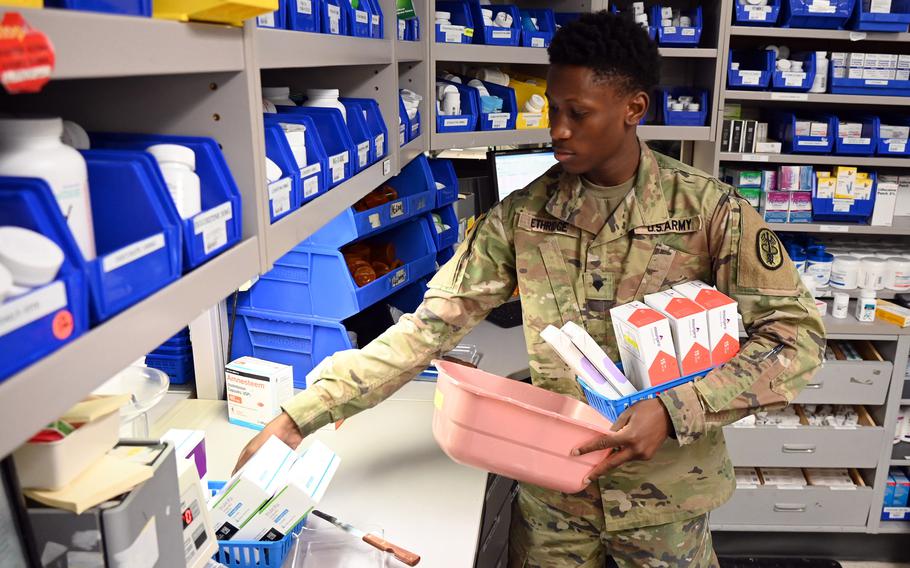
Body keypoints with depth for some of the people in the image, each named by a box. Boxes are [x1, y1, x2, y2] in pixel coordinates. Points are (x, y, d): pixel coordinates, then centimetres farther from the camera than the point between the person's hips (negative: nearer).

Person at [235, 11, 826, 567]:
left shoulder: (707, 208, -13)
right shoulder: (525, 214, -8)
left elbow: (798, 334, -12)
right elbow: (429, 325, -11)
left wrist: (677, 408, -26)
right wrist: (302, 415, -17)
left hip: (665, 491, -1)